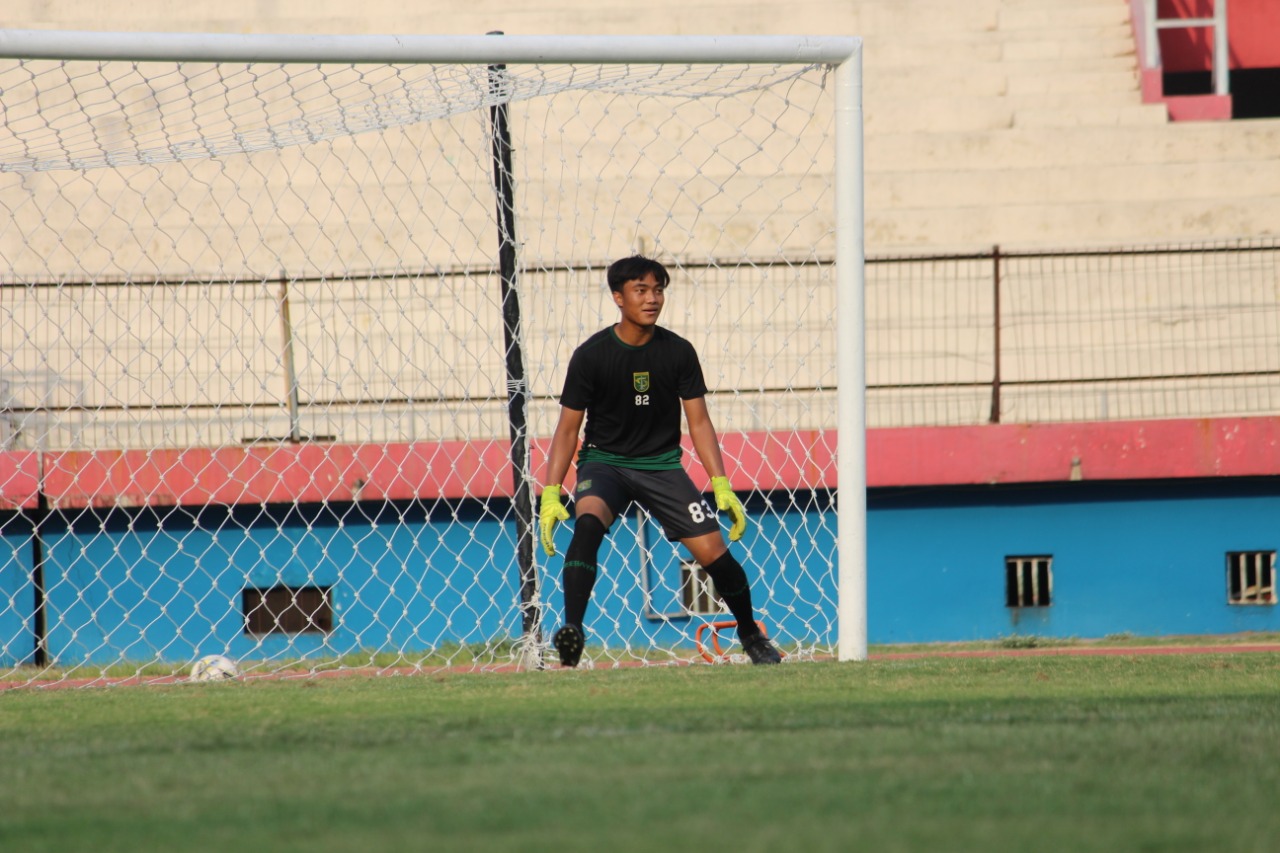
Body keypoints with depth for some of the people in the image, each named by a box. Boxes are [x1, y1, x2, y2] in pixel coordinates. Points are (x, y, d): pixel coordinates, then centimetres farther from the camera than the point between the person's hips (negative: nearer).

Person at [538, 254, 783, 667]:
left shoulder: (678, 352, -5)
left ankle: (751, 634, 18)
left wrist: (721, 486, -7)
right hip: (604, 461, -2)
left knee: (714, 551, -7)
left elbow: (698, 421, 1)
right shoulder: (591, 356, -10)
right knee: (588, 521, -34)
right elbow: (568, 428, -5)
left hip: (662, 464, 2)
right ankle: (571, 630, -40)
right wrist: (550, 493, -14)